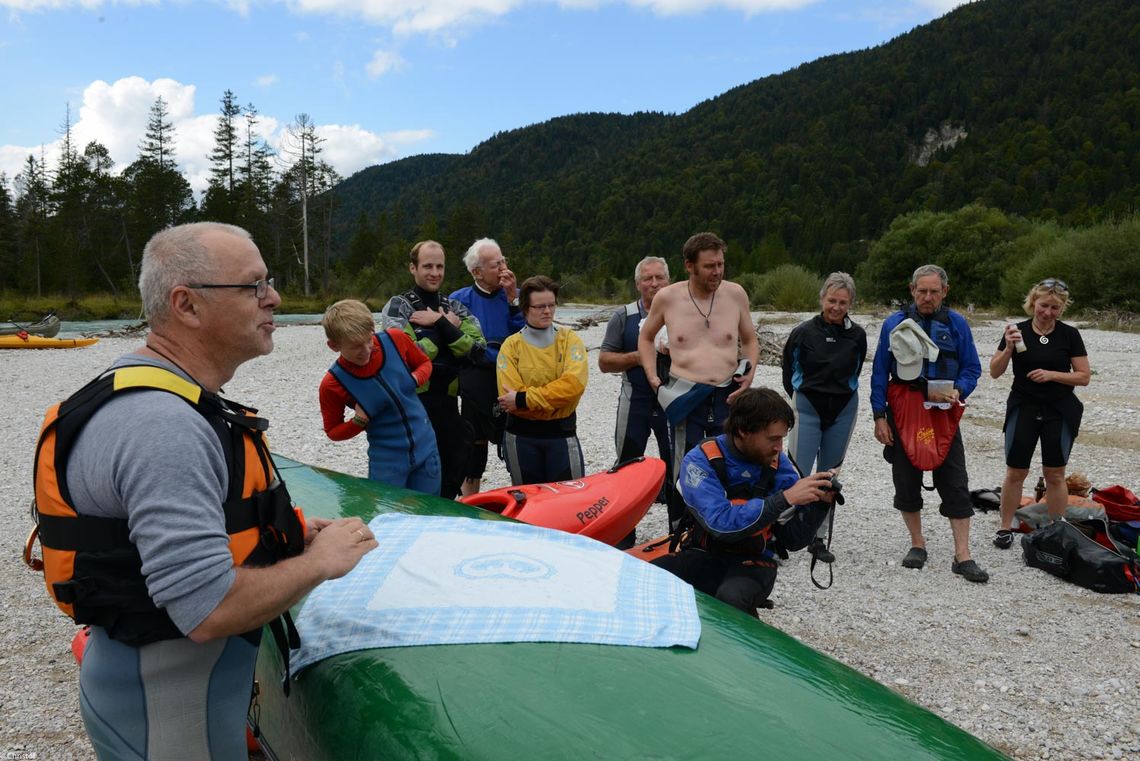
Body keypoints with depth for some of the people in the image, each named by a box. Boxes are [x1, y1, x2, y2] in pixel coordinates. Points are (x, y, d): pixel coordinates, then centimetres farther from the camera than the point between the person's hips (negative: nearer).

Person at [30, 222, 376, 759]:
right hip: (167, 712, -9)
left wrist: (287, 536, 5)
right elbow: (209, 610, -32)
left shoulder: (165, 398, 5)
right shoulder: (163, 427, -29)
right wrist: (319, 561, -16)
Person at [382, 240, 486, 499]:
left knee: (453, 473, 12)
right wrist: (446, 328, -8)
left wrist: (440, 324, -13)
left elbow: (476, 349, -5)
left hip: (447, 403, 5)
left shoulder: (455, 308, 11)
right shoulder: (397, 306, -2)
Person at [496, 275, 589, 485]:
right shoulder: (512, 345, -2)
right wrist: (555, 400, -15)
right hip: (521, 437, 0)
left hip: (562, 435, 0)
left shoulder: (569, 339, 0)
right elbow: (509, 398, -13)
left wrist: (524, 399, -19)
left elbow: (574, 384, -17)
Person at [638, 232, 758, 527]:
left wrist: (749, 374, 0)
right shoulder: (667, 297, 0)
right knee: (684, 472, 3)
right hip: (686, 397, -1)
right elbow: (646, 338, 17)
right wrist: (653, 377, 4)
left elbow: (750, 341, 17)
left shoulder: (736, 294, 3)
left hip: (728, 397, 2)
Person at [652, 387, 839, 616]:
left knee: (730, 598, -34)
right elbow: (722, 524, -28)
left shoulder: (778, 463, -5)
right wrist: (785, 498, -28)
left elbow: (793, 540, -1)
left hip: (754, 561, 1)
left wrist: (819, 503, -18)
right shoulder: (700, 461, -14)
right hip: (704, 554, -1)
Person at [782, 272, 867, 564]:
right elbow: (789, 373, 6)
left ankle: (818, 538, 20)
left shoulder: (857, 336, -2)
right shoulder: (803, 332, -8)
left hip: (843, 410, 3)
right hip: (807, 408, -3)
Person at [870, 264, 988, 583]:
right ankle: (917, 545, 24)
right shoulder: (894, 323, 1)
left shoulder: (957, 324, 3)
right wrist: (879, 416, -3)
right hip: (903, 412, 0)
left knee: (955, 484, -2)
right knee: (906, 481, 8)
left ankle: (962, 556, 4)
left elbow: (972, 368, 7)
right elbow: (880, 372, 3)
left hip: (943, 415, 0)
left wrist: (957, 392, -14)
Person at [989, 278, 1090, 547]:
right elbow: (995, 372, -4)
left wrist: (1051, 374, -16)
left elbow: (1084, 376, -2)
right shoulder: (1018, 331, -2)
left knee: (1055, 475, 7)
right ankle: (1006, 528, 15)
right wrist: (1008, 348, -20)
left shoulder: (1069, 334, -2)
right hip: (1023, 410, 0)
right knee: (1015, 472, 3)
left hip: (1059, 413, 0)